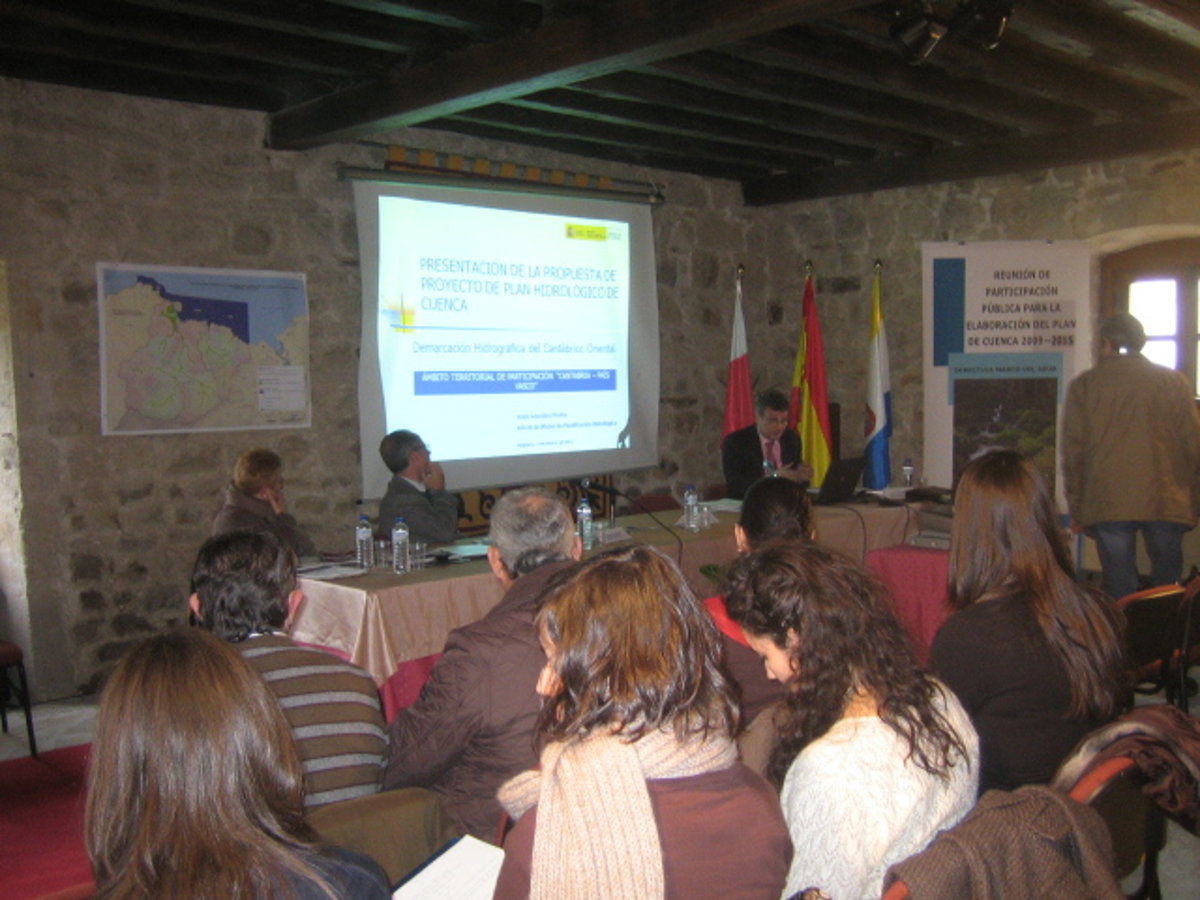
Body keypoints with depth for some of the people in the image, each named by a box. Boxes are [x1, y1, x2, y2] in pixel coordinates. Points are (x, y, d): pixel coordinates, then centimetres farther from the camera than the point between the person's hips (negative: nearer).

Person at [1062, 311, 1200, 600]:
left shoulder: (1084, 386, 3)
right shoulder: (1174, 382, 6)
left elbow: (1073, 453, 2)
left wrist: (1076, 510, 8)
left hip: (1108, 505, -1)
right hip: (1167, 504, 1)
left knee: (1119, 590, 4)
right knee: (1167, 589, 12)